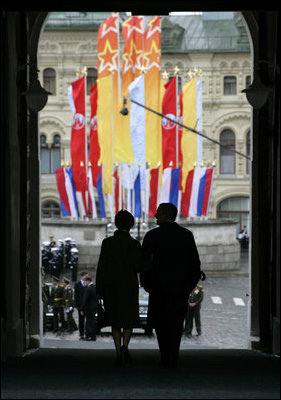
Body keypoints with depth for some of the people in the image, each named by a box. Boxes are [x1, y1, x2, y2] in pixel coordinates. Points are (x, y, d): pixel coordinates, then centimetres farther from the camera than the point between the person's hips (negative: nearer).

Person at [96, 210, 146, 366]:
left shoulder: (107, 243, -3)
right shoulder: (134, 244, -9)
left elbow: (101, 267, -4)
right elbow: (139, 268, -11)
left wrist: (100, 289, 2)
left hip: (110, 287, 1)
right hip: (129, 286, -1)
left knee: (115, 320, 12)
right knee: (130, 318, 15)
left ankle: (119, 354, 4)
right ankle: (125, 346, -7)